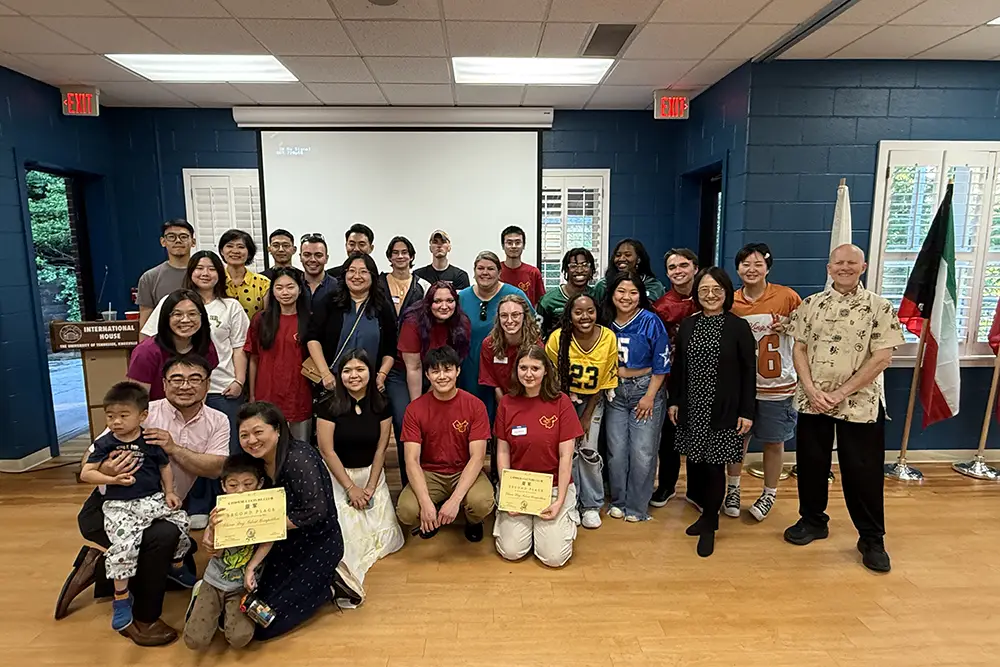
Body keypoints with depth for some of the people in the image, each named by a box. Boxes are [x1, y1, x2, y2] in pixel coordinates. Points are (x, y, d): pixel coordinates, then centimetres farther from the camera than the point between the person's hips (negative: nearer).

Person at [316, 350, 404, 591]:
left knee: (385, 534, -6)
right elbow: (327, 451, -10)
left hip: (371, 473, 3)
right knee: (348, 533, -19)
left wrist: (370, 487, -9)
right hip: (337, 475, -2)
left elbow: (381, 449, -2)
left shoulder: (381, 405, -3)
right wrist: (351, 488, -11)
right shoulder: (329, 407, -11)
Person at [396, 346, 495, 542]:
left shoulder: (475, 406, -11)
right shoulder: (415, 409, -8)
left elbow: (477, 457, -15)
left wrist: (454, 499, -26)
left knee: (482, 503, -32)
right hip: (429, 473, 1)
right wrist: (426, 503, -27)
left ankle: (473, 522, 8)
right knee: (406, 511, -27)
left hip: (465, 473, -1)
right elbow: (412, 461, -12)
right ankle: (433, 519, 11)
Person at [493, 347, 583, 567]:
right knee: (511, 551, -12)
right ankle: (513, 518, 20)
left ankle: (568, 514, 19)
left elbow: (566, 455, -8)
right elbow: (503, 452, 2)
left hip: (553, 486, -1)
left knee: (554, 557, -11)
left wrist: (560, 500, -13)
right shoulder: (506, 403, -1)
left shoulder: (561, 402, -8)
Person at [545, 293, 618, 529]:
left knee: (588, 451, -5)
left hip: (592, 400, 1)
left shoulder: (608, 337, -17)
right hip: (562, 398, 0)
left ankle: (591, 505, 15)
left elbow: (604, 382, -8)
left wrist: (587, 416, -7)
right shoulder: (558, 338, -21)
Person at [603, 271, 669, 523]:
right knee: (616, 450, 7)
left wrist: (649, 396, -11)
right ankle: (618, 501, 24)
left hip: (645, 391, -3)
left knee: (642, 452, -1)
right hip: (615, 392, 3)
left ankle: (637, 507, 15)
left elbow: (661, 364, -8)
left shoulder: (650, 322, -10)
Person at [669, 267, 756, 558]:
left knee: (714, 465, 0)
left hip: (723, 410, -4)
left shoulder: (739, 326, -5)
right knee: (696, 462, 8)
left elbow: (749, 372, -5)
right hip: (692, 408, 4)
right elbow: (678, 366, 11)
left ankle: (709, 524, 18)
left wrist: (747, 411, -8)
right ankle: (707, 511, 29)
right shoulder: (687, 325, 7)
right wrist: (674, 401, 8)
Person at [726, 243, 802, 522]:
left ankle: (769, 494, 33)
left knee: (773, 442, 12)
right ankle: (732, 488, 33)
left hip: (777, 386, -1)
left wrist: (789, 326, -18)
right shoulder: (731, 302, -4)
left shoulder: (786, 296, -11)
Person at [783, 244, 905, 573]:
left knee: (863, 471, 4)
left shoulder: (880, 308, -4)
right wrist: (812, 390, -10)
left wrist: (841, 393, -14)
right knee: (811, 463, 11)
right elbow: (798, 349, 2)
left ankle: (872, 539, 21)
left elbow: (882, 358, -10)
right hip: (812, 401, 3)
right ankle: (812, 520, 31)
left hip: (861, 404, -2)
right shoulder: (810, 304, 4)